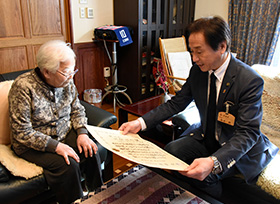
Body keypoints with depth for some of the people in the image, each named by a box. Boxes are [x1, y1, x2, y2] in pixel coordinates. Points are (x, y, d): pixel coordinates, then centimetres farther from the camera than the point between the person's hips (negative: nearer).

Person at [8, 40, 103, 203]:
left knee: (91, 153, -17)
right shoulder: (23, 87, -21)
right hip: (33, 144, -5)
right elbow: (22, 132, -21)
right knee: (68, 165, -26)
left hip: (65, 134, 5)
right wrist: (55, 146, -28)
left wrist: (82, 133, -10)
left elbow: (77, 110, 8)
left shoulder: (67, 81, -5)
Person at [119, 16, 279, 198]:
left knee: (200, 176, -26)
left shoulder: (251, 81, -25)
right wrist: (141, 123, -15)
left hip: (240, 149, -5)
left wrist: (213, 162, -43)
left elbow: (247, 133, -26)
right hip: (206, 138, 5)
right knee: (171, 151, -17)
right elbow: (176, 103, -1)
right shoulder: (198, 71, -7)